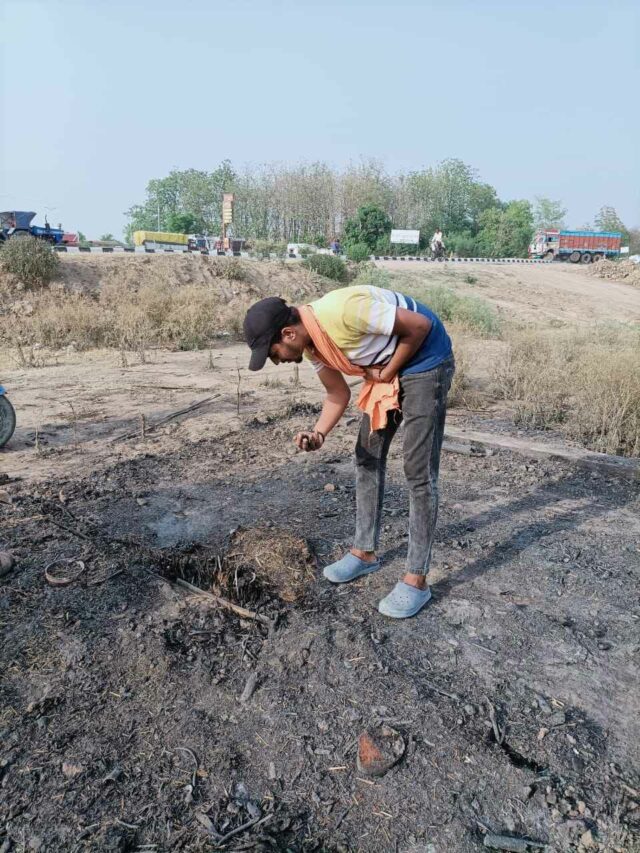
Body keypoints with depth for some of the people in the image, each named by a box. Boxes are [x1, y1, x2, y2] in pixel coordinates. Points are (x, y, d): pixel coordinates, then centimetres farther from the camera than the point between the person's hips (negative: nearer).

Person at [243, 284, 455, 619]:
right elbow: (338, 394, 6)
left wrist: (387, 373, -14)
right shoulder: (311, 345, -6)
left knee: (419, 469, -8)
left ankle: (416, 580, 2)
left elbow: (420, 325, -24)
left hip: (425, 359, -9)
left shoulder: (342, 312, -33)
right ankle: (364, 552, 26)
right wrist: (318, 433, -12)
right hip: (385, 368, 9)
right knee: (368, 457, 11)